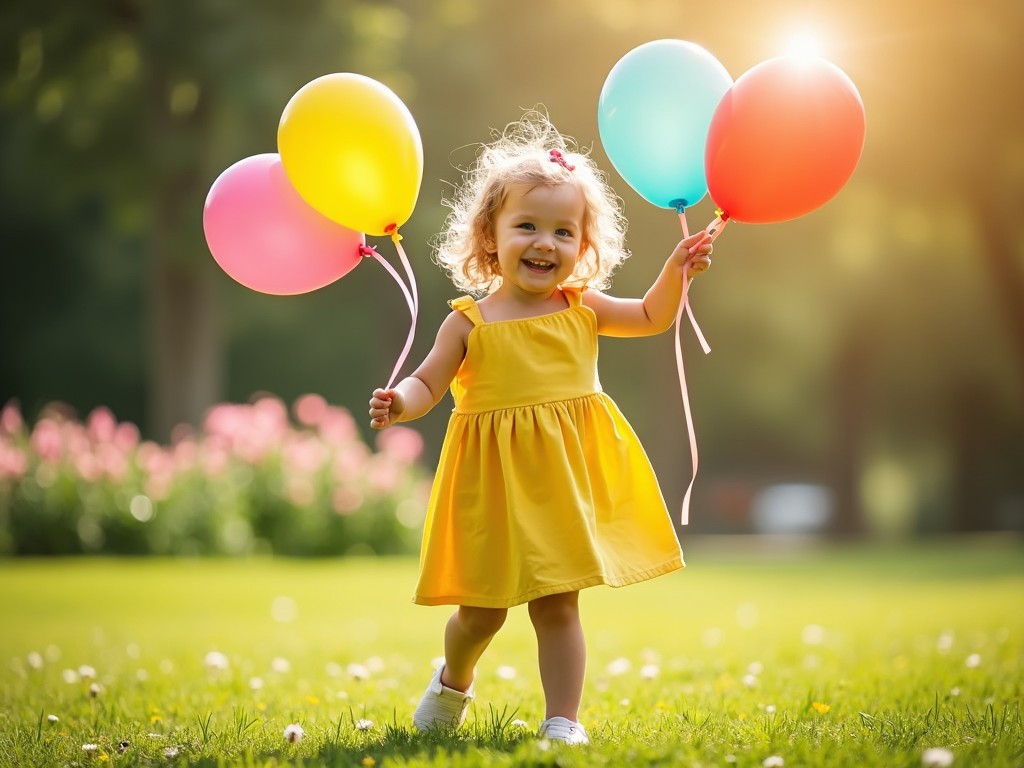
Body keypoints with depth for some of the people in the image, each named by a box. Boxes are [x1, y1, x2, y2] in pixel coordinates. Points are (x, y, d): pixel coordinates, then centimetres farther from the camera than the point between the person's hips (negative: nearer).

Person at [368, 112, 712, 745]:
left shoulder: (582, 309, 2)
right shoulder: (470, 321, -5)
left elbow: (653, 318, 11)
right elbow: (428, 383, -5)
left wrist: (676, 272, -6)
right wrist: (399, 404, -26)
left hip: (565, 486, 1)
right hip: (496, 485, -1)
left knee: (557, 604, 2)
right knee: (480, 609, 10)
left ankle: (563, 719, 10)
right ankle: (453, 682, 40)